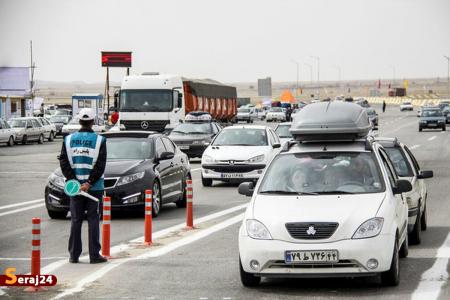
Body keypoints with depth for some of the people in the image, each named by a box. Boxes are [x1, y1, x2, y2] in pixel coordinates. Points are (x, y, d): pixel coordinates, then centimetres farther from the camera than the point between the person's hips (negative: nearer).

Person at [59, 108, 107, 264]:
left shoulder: (69, 139, 3)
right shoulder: (99, 140, -5)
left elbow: (64, 162, -3)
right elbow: (100, 165, -11)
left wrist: (74, 181, -6)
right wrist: (89, 183, -12)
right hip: (94, 187, -2)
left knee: (76, 220, 8)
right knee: (93, 219, 3)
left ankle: (74, 255, 7)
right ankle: (94, 255, 1)